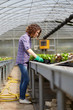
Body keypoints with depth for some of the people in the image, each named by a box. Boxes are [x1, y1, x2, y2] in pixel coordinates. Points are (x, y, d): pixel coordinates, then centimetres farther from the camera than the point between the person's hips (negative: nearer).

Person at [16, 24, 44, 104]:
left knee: (23, 80, 9)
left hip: (24, 62, 10)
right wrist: (37, 57, -29)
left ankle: (21, 98, 14)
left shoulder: (28, 38, 16)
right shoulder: (25, 37, -14)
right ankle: (22, 98, -5)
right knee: (26, 80, -11)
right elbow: (28, 49, -27)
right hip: (22, 61, -10)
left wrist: (34, 58, 11)